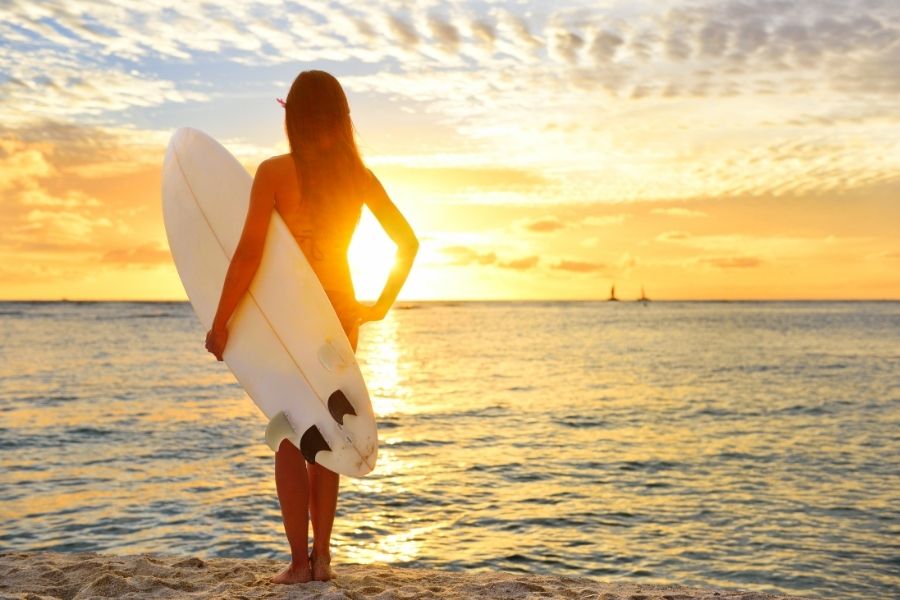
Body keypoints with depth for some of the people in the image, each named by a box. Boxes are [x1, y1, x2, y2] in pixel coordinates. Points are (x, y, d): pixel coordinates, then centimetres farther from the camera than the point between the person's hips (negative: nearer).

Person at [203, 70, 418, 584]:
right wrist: (381, 305, 7)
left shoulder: (274, 172, -13)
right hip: (341, 310, 4)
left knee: (289, 437, 8)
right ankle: (322, 556, 19)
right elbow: (408, 241, 1)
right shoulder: (360, 175, 0)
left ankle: (300, 561, 10)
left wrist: (219, 321, -11)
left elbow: (248, 253, -19)